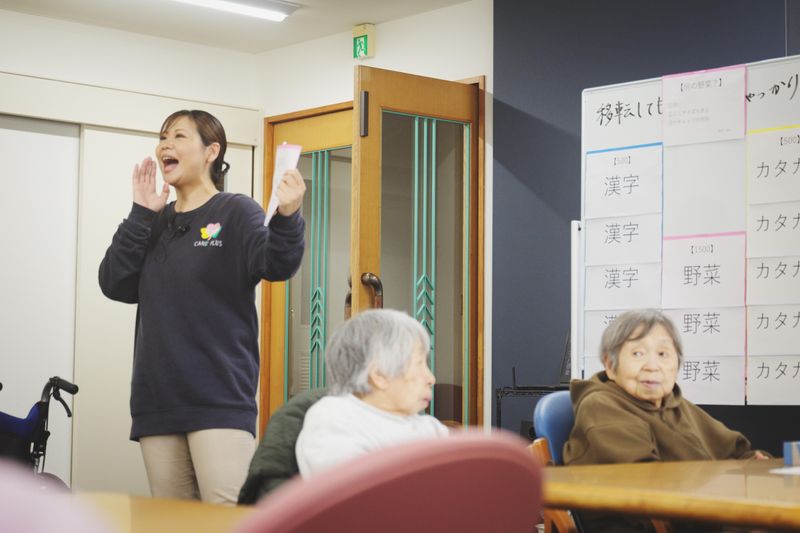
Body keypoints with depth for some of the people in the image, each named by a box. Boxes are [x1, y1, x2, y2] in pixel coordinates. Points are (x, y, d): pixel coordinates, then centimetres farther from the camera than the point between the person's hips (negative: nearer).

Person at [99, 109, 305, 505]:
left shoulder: (236, 212, 0)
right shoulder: (155, 223, 15)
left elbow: (276, 266, -16)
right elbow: (115, 284, 5)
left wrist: (287, 216, -36)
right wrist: (141, 215, -2)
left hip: (220, 398, -6)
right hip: (158, 399, 6)